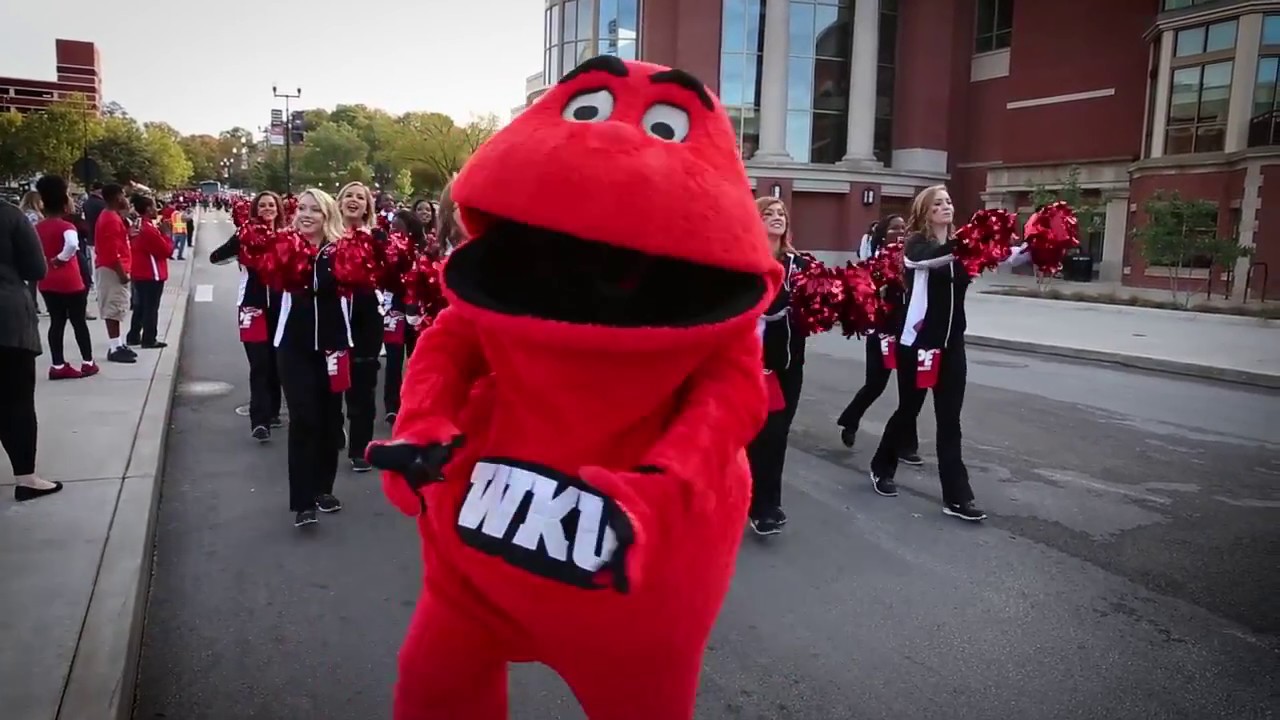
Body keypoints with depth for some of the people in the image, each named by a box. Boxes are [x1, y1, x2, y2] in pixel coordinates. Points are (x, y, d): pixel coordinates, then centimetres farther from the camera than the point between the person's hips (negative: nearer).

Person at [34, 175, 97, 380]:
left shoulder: (38, 228, 8)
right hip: (69, 281, -6)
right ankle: (88, 363, 12)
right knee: (78, 321, 5)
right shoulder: (66, 226, -14)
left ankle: (58, 366, 11)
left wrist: (47, 262, 6)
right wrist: (59, 259, -19)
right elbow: (72, 245, -33)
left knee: (56, 322, 10)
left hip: (47, 282, 6)